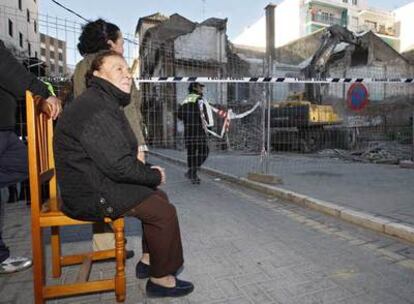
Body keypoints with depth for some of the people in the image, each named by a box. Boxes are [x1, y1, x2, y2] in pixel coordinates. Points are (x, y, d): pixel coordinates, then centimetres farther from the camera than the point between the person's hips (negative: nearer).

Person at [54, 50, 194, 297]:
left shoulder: (106, 103, 14)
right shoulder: (95, 110, -22)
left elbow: (119, 156, 16)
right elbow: (119, 166, -27)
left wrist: (148, 170, 3)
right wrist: (155, 175, -11)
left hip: (101, 180, 11)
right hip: (90, 194, -11)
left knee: (158, 196, 14)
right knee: (164, 211, -12)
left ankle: (149, 260, 25)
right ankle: (161, 279, 6)